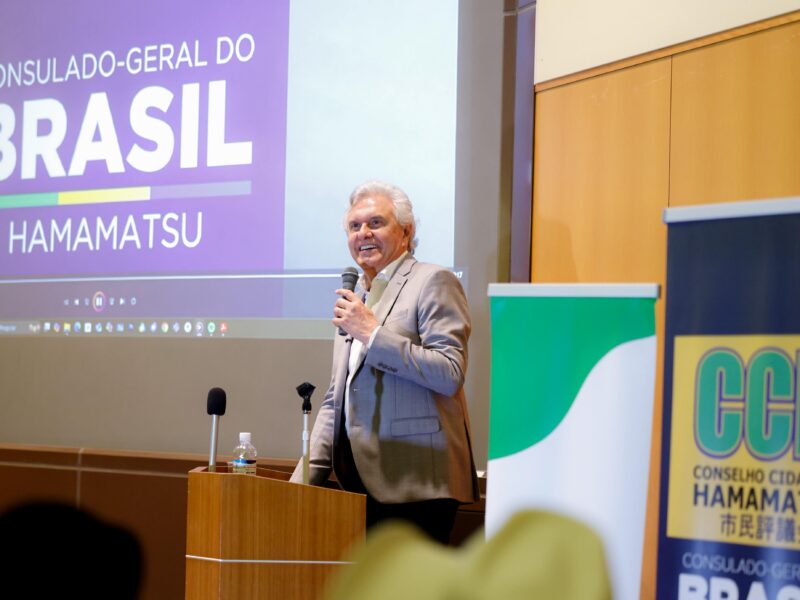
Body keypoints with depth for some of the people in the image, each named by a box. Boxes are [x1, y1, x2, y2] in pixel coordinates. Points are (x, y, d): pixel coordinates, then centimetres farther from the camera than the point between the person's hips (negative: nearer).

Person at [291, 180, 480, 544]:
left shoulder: (433, 282, -2)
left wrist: (372, 334, -14)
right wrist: (302, 480, 16)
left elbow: (450, 373, -15)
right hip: (360, 486, 7)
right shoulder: (356, 300, 23)